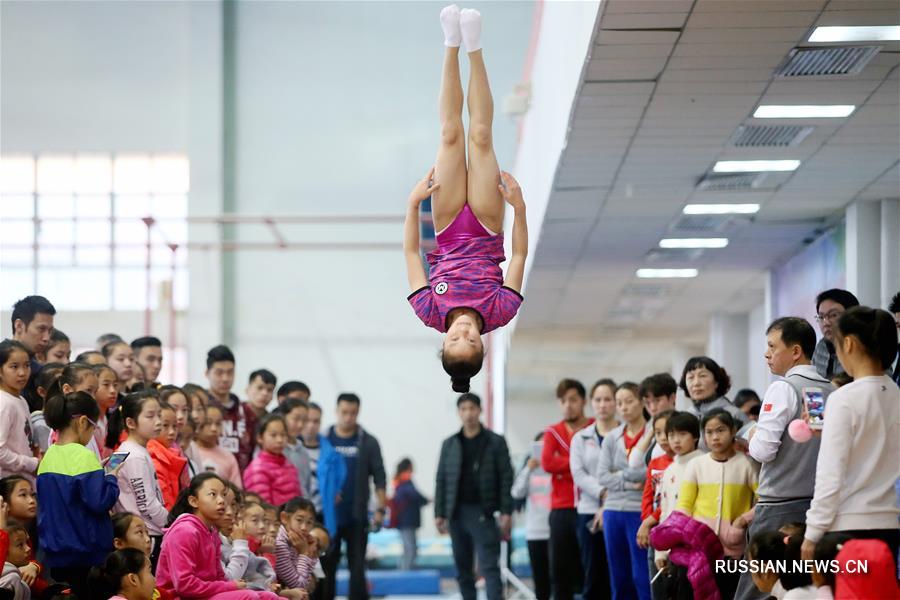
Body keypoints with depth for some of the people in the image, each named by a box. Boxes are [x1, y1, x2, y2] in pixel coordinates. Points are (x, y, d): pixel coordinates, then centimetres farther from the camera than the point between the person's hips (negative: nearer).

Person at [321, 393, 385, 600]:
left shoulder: (368, 443, 3)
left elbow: (379, 478, 2)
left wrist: (380, 509, -6)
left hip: (357, 518, 0)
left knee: (357, 568, 1)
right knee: (326, 568, 5)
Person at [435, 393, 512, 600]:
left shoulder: (495, 442, 1)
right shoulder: (449, 444, 11)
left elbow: (506, 479, -3)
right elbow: (441, 481, 10)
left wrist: (506, 513, -10)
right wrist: (439, 513, 4)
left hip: (483, 513, -4)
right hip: (457, 513, 4)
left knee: (489, 567, -10)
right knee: (463, 568, 9)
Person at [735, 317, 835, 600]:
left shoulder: (783, 388, -9)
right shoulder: (830, 391, 8)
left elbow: (763, 450, -14)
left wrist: (753, 438, 8)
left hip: (781, 508, -6)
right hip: (820, 502, 6)